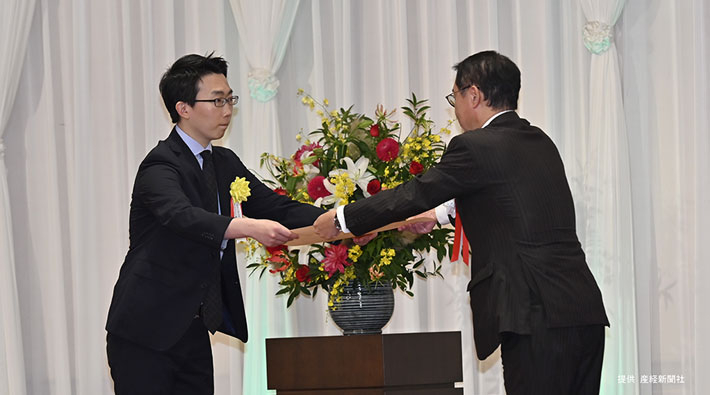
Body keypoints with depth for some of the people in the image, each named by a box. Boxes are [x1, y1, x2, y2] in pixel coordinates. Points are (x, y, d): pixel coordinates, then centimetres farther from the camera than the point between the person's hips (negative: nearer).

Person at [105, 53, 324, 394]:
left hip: (193, 332, 8)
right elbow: (182, 216, -33)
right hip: (145, 331, -7)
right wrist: (248, 227, -48)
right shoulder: (160, 166, -14)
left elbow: (275, 207, 8)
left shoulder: (225, 164, 13)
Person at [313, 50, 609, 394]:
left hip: (538, 318, -8)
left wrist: (342, 219, 14)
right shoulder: (540, 143, 18)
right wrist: (441, 215, 46)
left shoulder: (476, 147, -6)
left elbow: (414, 194, 1)